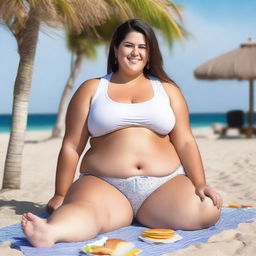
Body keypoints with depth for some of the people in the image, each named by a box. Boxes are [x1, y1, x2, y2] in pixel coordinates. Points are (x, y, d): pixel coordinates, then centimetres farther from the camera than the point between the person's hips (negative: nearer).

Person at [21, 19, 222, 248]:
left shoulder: (167, 89, 14)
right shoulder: (91, 89, 11)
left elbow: (185, 142, 8)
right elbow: (71, 146, 9)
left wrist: (200, 185, -6)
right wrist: (60, 195, 7)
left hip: (164, 185, 3)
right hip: (104, 185, -2)